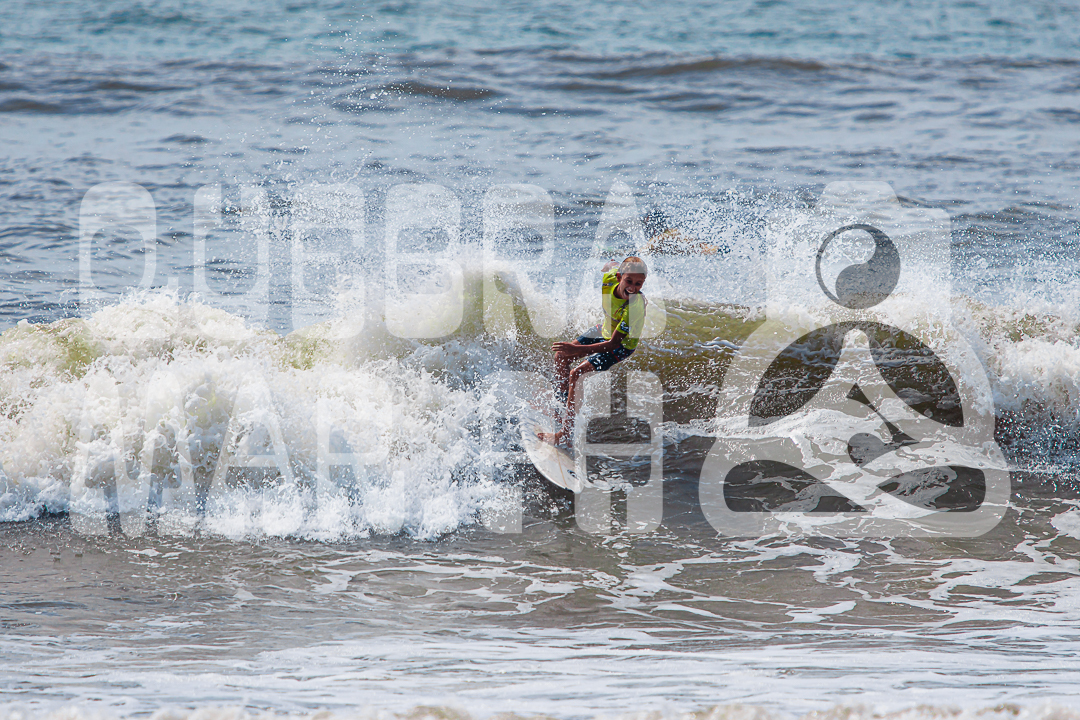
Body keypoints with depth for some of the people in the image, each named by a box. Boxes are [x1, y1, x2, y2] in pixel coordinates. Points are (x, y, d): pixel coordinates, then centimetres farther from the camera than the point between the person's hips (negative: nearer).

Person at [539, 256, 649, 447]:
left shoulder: (635, 307, -41)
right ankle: (564, 402, 38)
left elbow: (613, 343, -37)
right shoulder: (610, 276, -25)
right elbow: (612, 265, 4)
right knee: (561, 356, 13)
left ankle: (564, 435, -16)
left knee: (576, 374, -19)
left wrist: (578, 349, -42)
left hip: (622, 345, -7)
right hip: (605, 330, 7)